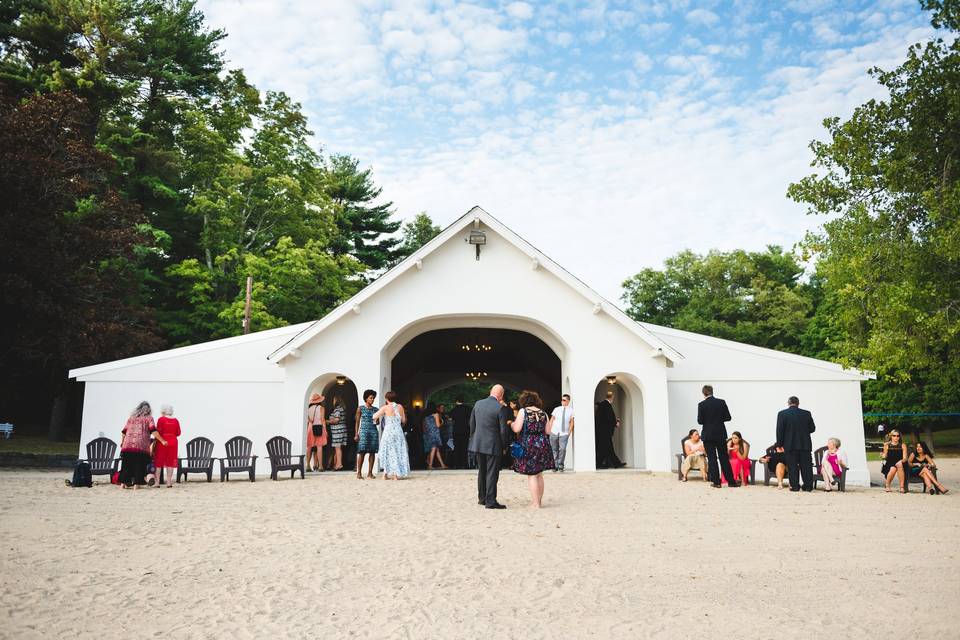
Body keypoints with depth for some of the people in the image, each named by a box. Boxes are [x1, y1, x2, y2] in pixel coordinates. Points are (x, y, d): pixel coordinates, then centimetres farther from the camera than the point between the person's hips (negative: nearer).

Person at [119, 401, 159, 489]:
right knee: (139, 465, 0)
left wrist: (122, 442, 33)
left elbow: (124, 431, 20)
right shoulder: (149, 418, 8)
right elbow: (153, 430, -5)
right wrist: (162, 441, -6)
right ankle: (137, 483, -4)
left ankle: (123, 483, 9)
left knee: (126, 465, 9)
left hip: (128, 444, 4)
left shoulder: (131, 418, 21)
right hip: (141, 446, -4)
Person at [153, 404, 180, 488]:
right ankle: (169, 482, 5)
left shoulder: (161, 419, -6)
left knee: (158, 462, 4)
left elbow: (158, 432, -10)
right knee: (170, 462, 7)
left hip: (162, 442, -3)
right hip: (173, 442, 3)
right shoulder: (176, 420, 4)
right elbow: (178, 433, 5)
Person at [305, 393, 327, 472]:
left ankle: (308, 465, 5)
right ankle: (320, 466, -7)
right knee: (319, 447, -5)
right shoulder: (321, 408, -2)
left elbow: (308, 421, 9)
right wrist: (325, 430, -4)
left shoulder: (309, 408, 9)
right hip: (319, 427, -4)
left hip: (311, 428, 4)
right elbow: (322, 420, -6)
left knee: (309, 447, 6)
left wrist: (307, 430, 16)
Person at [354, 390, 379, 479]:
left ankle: (370, 472, 7)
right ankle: (359, 473, -4)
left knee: (372, 452, 1)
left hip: (374, 431, 3)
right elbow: (357, 422, 3)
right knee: (362, 452, -7)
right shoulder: (360, 408, 3)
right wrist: (356, 434, -3)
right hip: (363, 431, -3)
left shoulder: (375, 409, 11)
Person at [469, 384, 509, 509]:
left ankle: (482, 498, 26)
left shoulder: (478, 404, 2)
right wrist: (503, 446, 1)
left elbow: (472, 423, 10)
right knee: (492, 473, 1)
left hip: (478, 444, 6)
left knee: (481, 472, 17)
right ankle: (490, 501, 1)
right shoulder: (500, 408, -14)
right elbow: (503, 430, -12)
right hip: (492, 445, -6)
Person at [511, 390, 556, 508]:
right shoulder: (542, 413, 6)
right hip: (542, 444, 5)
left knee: (531, 475, 0)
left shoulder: (523, 411, -7)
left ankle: (535, 503, 0)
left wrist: (511, 424, 8)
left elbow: (516, 429, -13)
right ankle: (539, 500, 23)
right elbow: (548, 431, 6)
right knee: (539, 474, 16)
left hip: (528, 445, -5)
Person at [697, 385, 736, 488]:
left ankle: (716, 482, 4)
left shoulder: (701, 405, -10)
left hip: (708, 435, -3)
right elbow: (728, 417, 0)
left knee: (712, 459, 4)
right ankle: (731, 481, 13)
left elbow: (700, 421, -11)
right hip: (721, 434, 3)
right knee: (724, 458, 11)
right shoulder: (721, 402, -2)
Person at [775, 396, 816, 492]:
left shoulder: (782, 414, -5)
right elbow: (812, 428, 7)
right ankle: (808, 486, 10)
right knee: (806, 466, 9)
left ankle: (794, 486, 3)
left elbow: (779, 430, -6)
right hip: (805, 445, 2)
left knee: (792, 467, 3)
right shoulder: (807, 413, 1)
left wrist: (780, 444, 0)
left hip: (790, 445, -2)